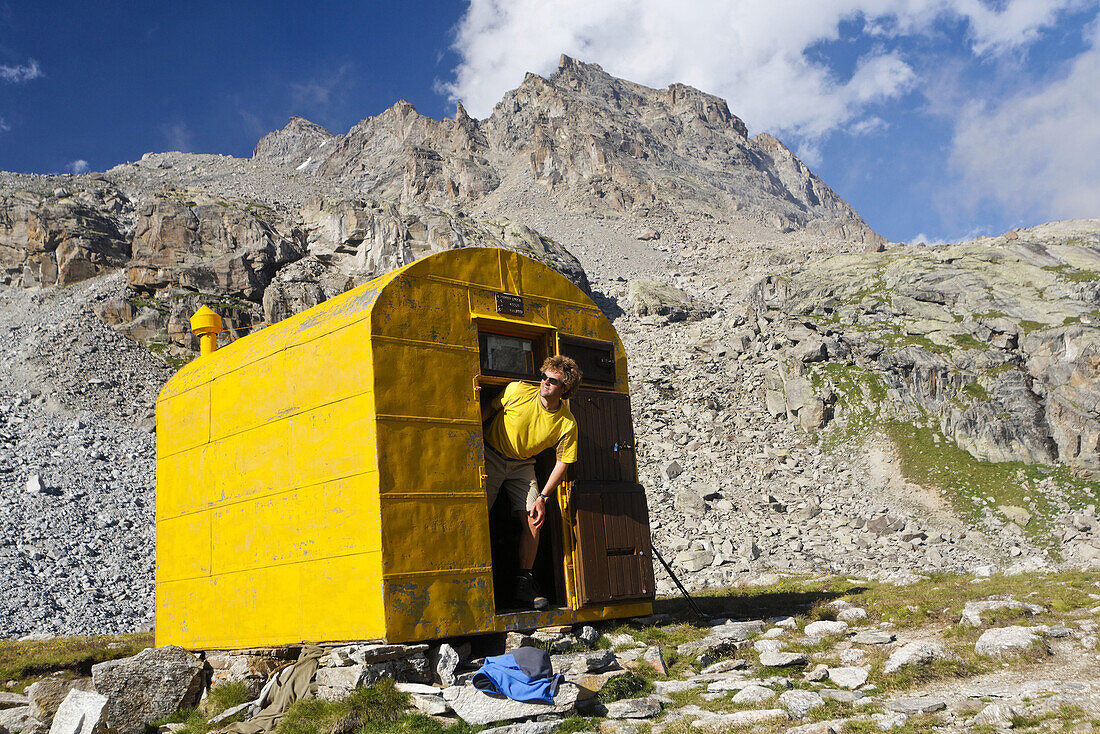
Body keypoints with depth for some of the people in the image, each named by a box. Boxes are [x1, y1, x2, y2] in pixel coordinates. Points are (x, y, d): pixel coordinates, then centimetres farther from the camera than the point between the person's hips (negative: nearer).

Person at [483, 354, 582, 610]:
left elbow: (562, 462, -7)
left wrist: (542, 498, -15)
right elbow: (489, 411, -2)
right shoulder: (517, 391, -18)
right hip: (491, 455, -2)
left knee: (532, 520, -11)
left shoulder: (567, 424, -15)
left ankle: (524, 586, -1)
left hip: (522, 464, 2)